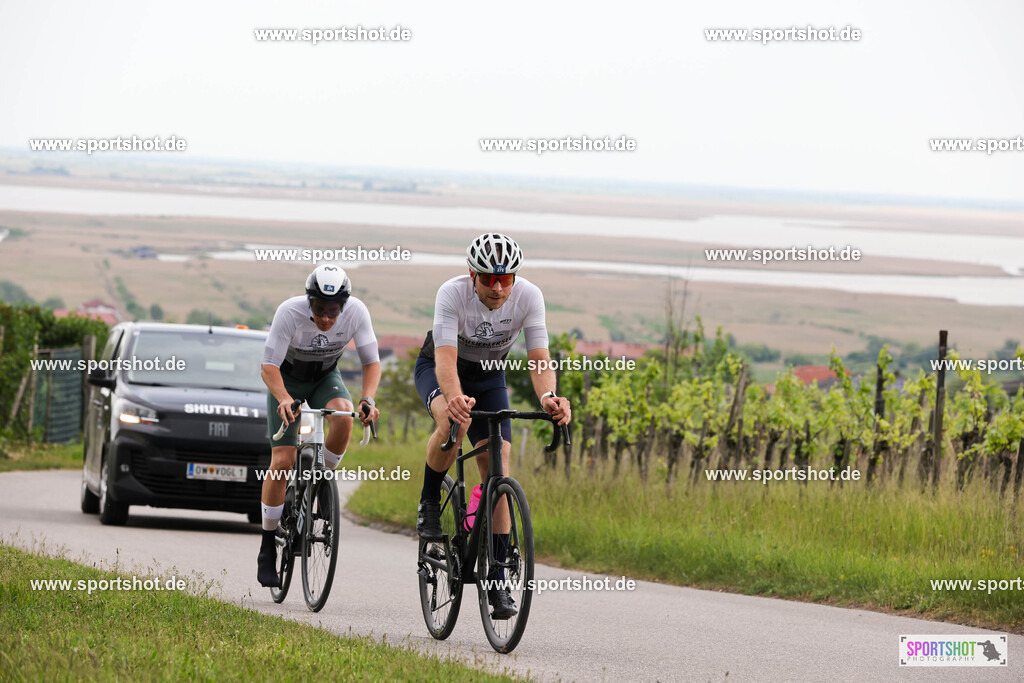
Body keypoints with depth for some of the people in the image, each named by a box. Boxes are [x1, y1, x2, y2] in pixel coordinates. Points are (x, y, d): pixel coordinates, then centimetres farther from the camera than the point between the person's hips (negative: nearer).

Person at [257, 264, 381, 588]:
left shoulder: (356, 312, -26)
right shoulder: (290, 312, -33)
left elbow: (371, 362, -19)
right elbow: (269, 367, -31)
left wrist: (367, 399, -37)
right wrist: (285, 400, -49)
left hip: (325, 378, 2)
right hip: (287, 380, -2)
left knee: (343, 417, -33)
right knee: (283, 461, -14)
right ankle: (267, 552, -4)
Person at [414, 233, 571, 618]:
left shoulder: (528, 297, -26)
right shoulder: (453, 294, -34)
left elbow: (539, 358, -31)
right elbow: (446, 359, -43)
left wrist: (548, 397, -53)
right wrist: (455, 397, -64)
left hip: (488, 376, 3)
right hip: (438, 369, -3)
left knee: (497, 463, -12)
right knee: (454, 421, -37)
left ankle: (496, 578, -7)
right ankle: (429, 503, -11)